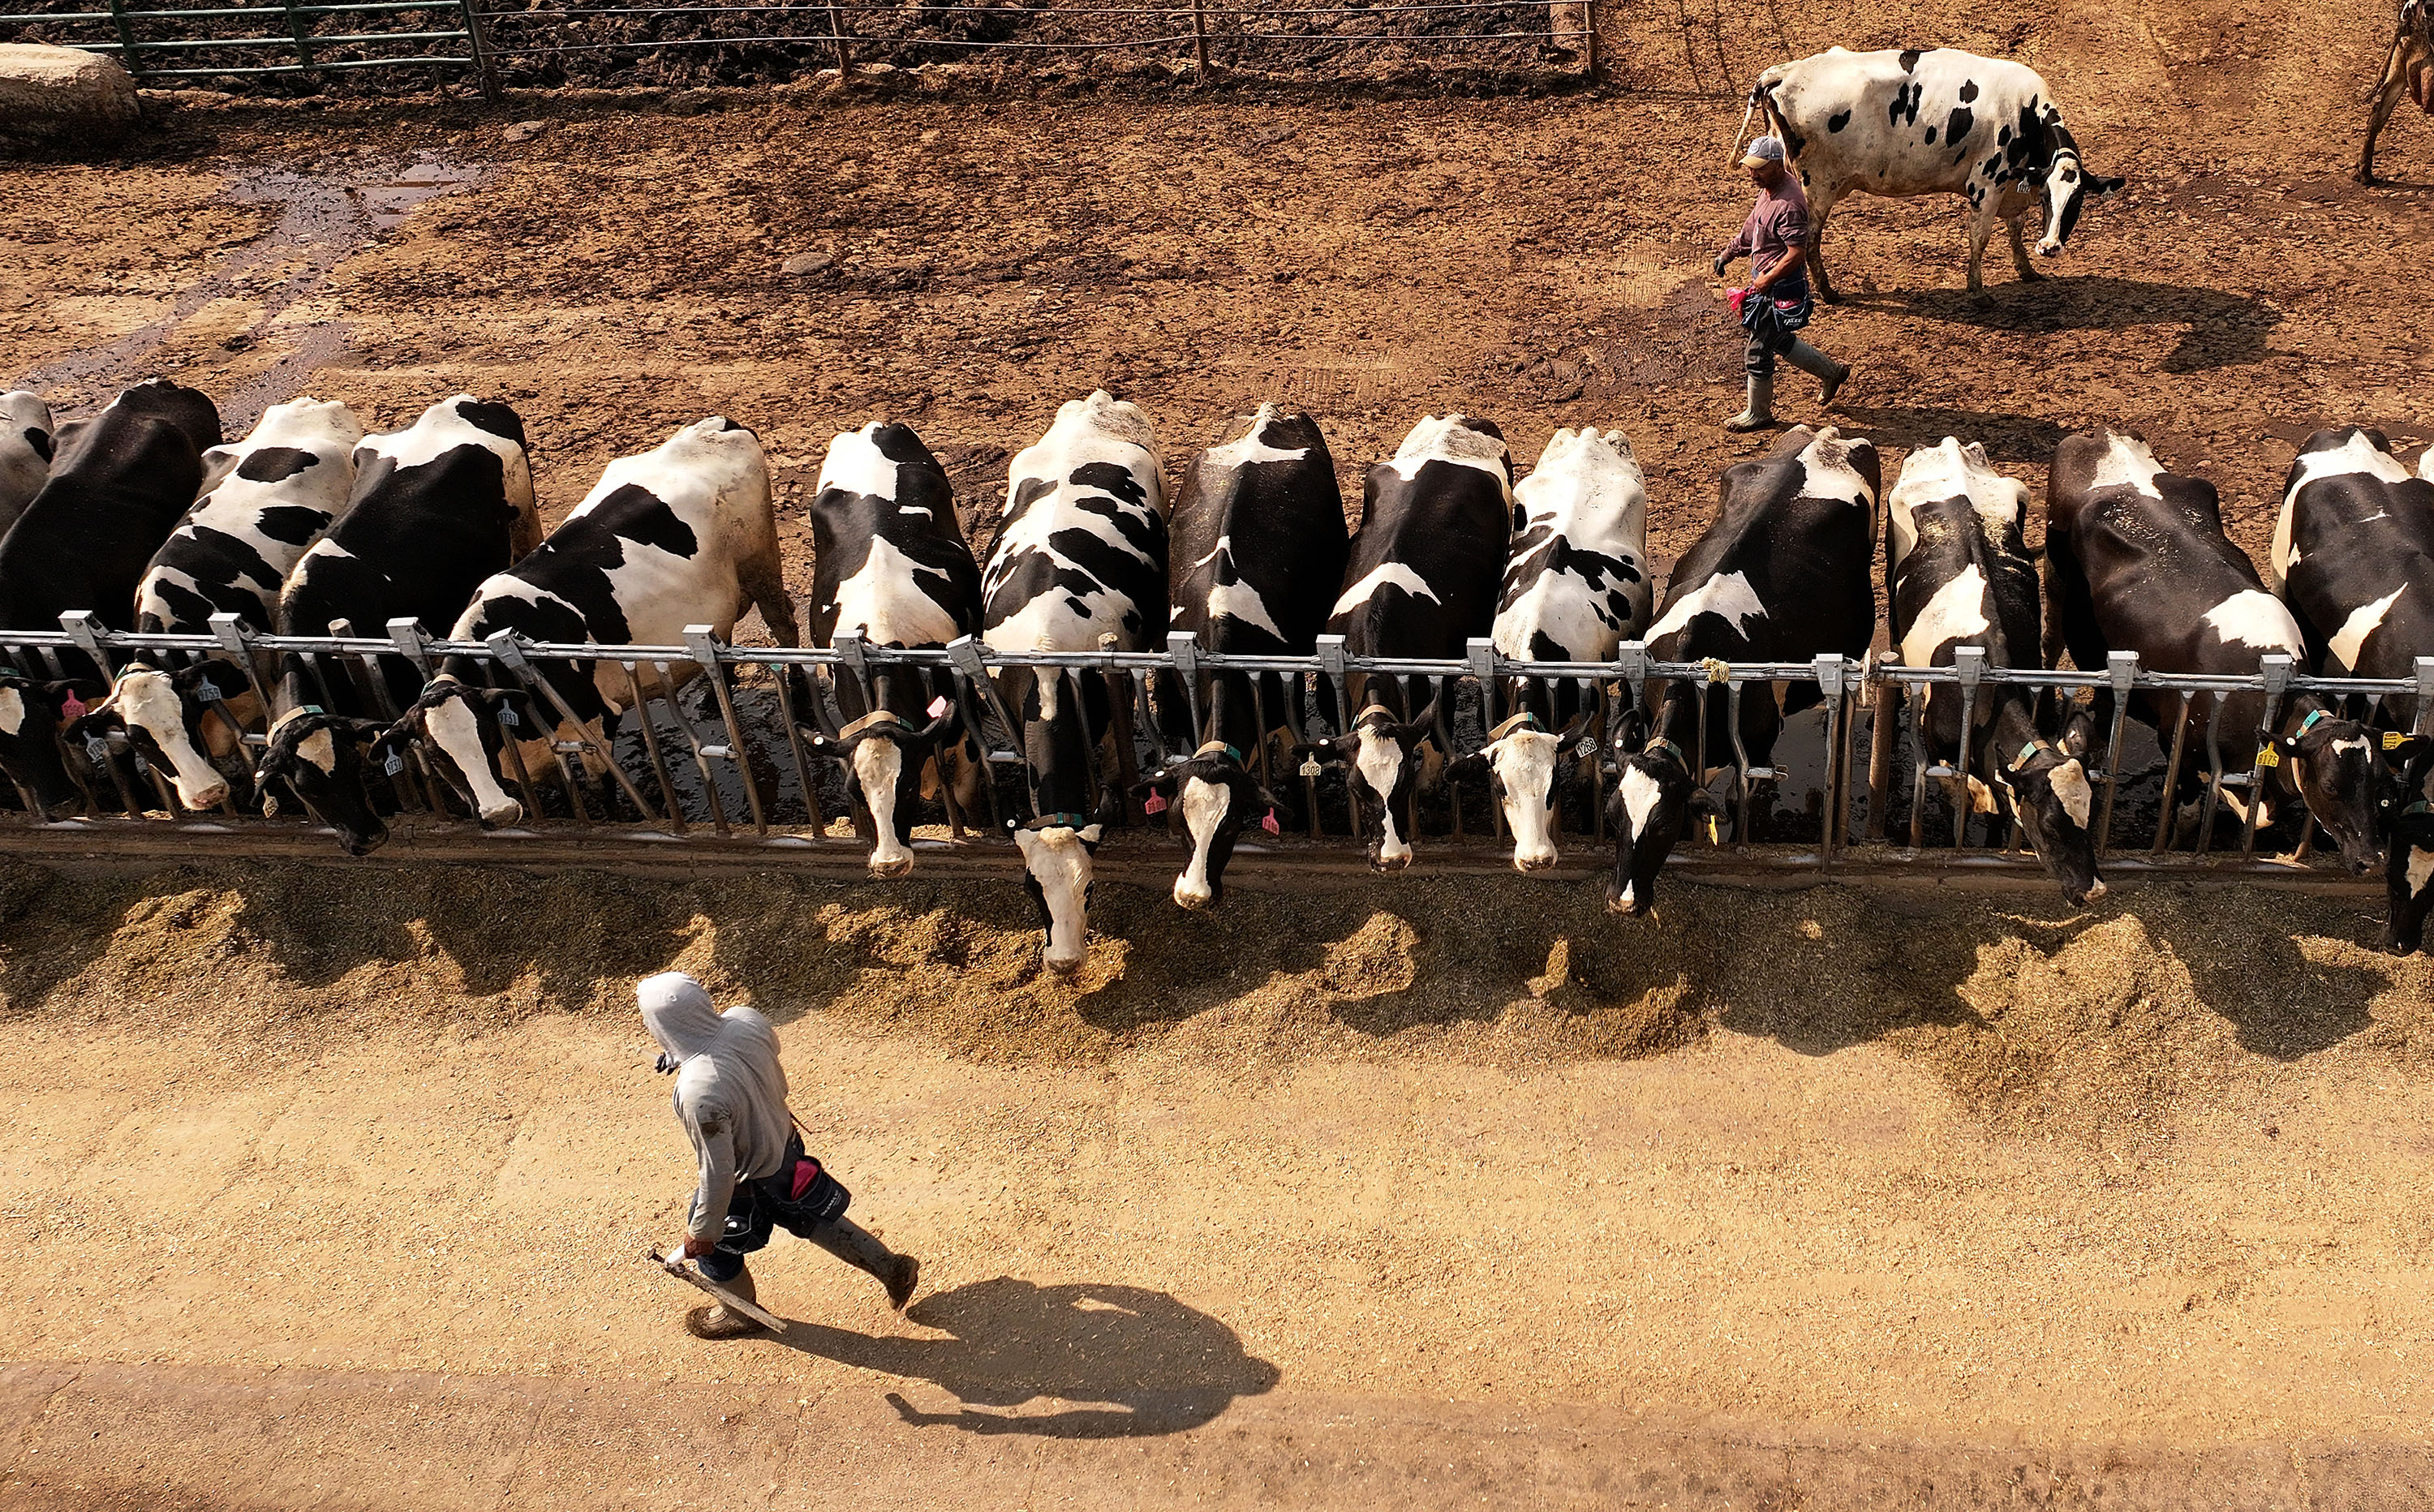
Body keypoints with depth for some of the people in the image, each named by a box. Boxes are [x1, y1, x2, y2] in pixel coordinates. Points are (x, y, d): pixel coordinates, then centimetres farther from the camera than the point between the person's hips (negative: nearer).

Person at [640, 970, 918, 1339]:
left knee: (714, 1249, 25)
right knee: (814, 1217, 31)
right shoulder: (746, 1021, -22)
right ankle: (891, 1268, 45)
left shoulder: (699, 1093, -41)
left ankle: (740, 1315, 52)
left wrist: (703, 1229, -14)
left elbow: (719, 1174, -29)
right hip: (786, 1146, 6)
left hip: (750, 1183, -6)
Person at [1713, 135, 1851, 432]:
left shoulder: (1789, 204, -27)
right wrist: (1728, 253, 21)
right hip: (1766, 281, 10)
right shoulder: (1769, 188, 3)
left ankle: (1758, 413, 20)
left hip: (1781, 289, -10)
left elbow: (1797, 253, -29)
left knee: (1758, 352, 3)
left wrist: (1766, 280, -25)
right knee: (1779, 340, 25)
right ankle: (1831, 372, 41)